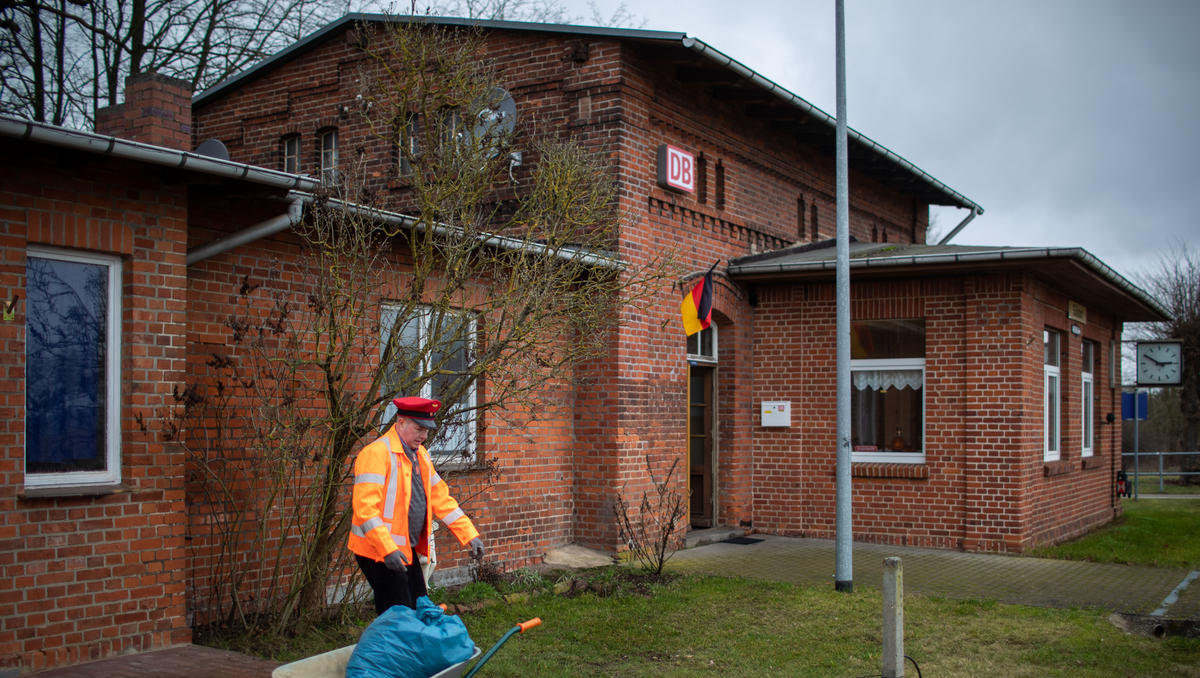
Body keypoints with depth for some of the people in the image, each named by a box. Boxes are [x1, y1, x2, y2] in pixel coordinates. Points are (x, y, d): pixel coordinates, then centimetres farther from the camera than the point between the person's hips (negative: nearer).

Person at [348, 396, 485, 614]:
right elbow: (365, 508, -24)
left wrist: (470, 535, 8)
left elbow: (441, 498, 15)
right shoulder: (376, 453, -16)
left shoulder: (420, 454, 12)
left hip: (406, 549, 9)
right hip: (379, 550, -9)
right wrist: (387, 549, -31)